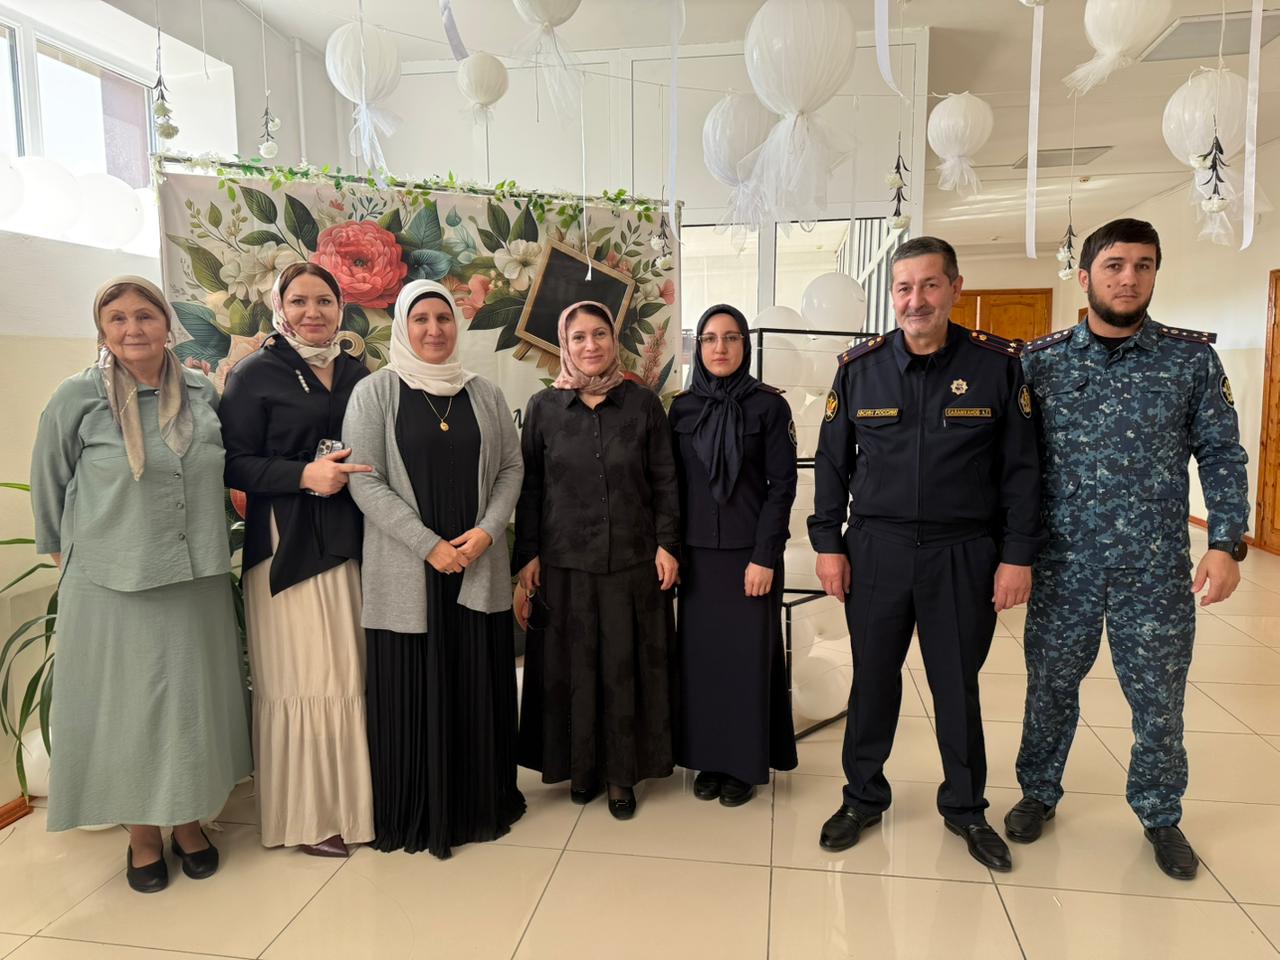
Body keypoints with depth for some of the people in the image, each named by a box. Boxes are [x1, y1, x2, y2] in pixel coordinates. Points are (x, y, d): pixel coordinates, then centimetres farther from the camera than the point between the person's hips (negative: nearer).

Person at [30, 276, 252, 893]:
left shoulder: (202, 393, 1)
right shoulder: (77, 397, -7)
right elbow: (48, 486, 5)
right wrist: (68, 555, 12)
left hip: (196, 581, 3)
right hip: (113, 586, -3)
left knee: (193, 700, 12)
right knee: (128, 705, 9)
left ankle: (189, 822, 32)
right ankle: (143, 835, 28)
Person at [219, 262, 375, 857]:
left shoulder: (357, 374, 14)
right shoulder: (256, 374, 0)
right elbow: (234, 464, -6)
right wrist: (305, 475, -17)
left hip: (353, 543, 4)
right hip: (287, 546, -4)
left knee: (355, 675, 6)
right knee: (302, 679, 0)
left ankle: (353, 799, 23)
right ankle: (306, 814, 16)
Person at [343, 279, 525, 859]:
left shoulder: (484, 394, 8)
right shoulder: (375, 392, -2)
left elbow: (511, 467, 8)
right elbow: (365, 481, -8)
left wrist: (487, 530, -9)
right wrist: (429, 545, -15)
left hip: (479, 567, 3)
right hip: (406, 571, -3)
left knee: (479, 686, 9)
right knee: (412, 691, 4)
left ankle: (483, 802, 27)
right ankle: (415, 813, 22)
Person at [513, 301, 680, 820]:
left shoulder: (643, 403, 1)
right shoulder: (544, 407, 2)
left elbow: (664, 480, 3)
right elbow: (529, 487, 3)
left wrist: (667, 544, -4)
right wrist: (527, 557, 0)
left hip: (633, 559, 0)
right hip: (564, 561, 1)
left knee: (626, 665, 6)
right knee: (571, 664, 8)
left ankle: (622, 771, 21)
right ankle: (580, 763, 26)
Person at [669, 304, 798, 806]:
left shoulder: (769, 405, -4)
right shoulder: (682, 407, 5)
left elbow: (782, 486, -7)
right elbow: (673, 484, 7)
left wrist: (764, 557, -12)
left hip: (750, 553, -3)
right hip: (697, 553, 3)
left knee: (748, 657, 4)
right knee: (699, 655, 7)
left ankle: (745, 763, 20)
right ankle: (709, 758, 23)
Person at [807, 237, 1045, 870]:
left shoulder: (999, 364, -3)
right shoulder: (859, 365, 1)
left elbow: (1020, 467, -1)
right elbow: (831, 461, 4)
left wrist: (1018, 555, -5)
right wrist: (827, 543, 0)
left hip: (965, 554, -1)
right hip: (876, 550, 1)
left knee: (958, 685, 13)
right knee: (873, 679, 12)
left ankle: (965, 807, 33)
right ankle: (863, 798, 31)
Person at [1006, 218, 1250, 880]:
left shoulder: (1192, 358, -2)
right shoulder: (1039, 360, -2)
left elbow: (1220, 455, 1)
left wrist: (1226, 541, -8)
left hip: (1157, 570, 0)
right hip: (1063, 565, 0)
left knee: (1160, 700, 13)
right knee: (1051, 687, 15)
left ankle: (1160, 814, 36)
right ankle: (1038, 793, 36)